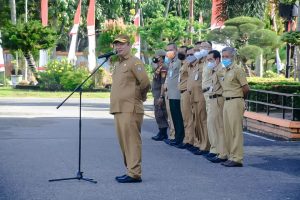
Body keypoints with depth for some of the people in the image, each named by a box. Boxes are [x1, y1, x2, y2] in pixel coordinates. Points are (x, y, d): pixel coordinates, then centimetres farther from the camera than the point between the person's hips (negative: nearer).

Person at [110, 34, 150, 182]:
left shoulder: (134, 62, -8)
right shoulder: (117, 64, 20)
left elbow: (145, 83, -16)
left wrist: (139, 96, -1)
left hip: (130, 110, -9)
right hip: (118, 109, 9)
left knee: (132, 141, -9)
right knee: (124, 142, 12)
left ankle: (134, 174, -7)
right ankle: (130, 170, 20)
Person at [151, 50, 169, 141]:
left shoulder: (163, 68, -15)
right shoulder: (157, 68, 16)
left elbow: (163, 83, -21)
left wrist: (161, 96, -24)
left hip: (160, 95, -10)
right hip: (156, 95, 10)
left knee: (159, 114, -7)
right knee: (159, 114, 12)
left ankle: (163, 133, -4)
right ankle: (163, 133, 17)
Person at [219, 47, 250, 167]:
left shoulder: (237, 70, -10)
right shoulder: (224, 71, 16)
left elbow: (246, 88, -10)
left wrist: (239, 98, 3)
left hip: (235, 102, -9)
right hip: (227, 102, 9)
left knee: (236, 131, -7)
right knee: (228, 131, 10)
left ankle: (237, 158, -6)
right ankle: (231, 156, 16)